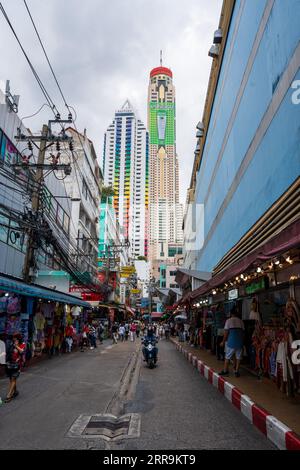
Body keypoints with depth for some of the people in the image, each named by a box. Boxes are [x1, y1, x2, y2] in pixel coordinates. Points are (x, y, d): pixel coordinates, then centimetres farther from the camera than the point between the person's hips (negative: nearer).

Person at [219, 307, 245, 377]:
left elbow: (226, 332, -6)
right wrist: (242, 341, 15)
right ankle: (236, 371, 13)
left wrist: (223, 341, 1)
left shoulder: (229, 320, -3)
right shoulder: (241, 321, 6)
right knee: (238, 357, 11)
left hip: (231, 341, -3)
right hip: (239, 341, 3)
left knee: (227, 356, 8)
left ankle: (225, 371, 14)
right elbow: (243, 331, 4)